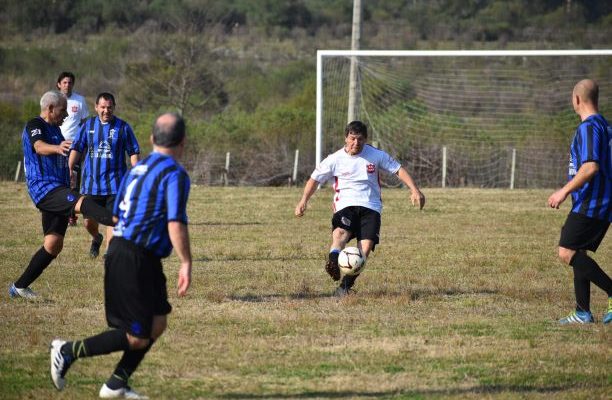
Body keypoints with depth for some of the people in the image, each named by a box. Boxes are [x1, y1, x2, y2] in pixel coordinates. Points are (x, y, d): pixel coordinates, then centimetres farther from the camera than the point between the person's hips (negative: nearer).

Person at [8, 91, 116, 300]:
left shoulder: (54, 129, 23)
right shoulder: (34, 125, -6)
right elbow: (39, 147, -29)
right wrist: (57, 148, -52)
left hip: (57, 191, 10)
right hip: (44, 188, -10)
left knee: (54, 244, 5)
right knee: (82, 202, -33)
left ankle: (20, 286, 13)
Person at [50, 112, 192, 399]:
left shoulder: (137, 169, 13)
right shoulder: (174, 174, -12)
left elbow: (116, 216, 19)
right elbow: (176, 224, -21)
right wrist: (186, 264, -15)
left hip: (119, 249, 9)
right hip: (138, 260, -9)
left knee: (157, 324, 15)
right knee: (137, 338, -1)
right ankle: (68, 351, 1)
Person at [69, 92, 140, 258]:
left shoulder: (123, 127, 0)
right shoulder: (88, 125, 5)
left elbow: (134, 152, 3)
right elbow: (77, 148, 4)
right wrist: (70, 169, -9)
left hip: (114, 184, -2)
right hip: (91, 183, 2)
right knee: (89, 221, 8)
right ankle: (96, 238, 41)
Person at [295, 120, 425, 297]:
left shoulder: (376, 155, 4)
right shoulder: (335, 159, 2)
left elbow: (399, 170, 8)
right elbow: (315, 179, 10)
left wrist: (414, 190, -3)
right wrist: (304, 201, -3)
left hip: (370, 207, 1)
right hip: (345, 206, -1)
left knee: (366, 245, -20)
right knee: (340, 232, -33)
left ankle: (345, 286, -17)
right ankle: (333, 263, -60)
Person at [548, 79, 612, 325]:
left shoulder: (588, 127, -14)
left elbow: (591, 166, -24)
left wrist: (565, 191, -17)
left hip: (589, 205, -10)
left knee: (567, 253, -12)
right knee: (578, 254, 12)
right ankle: (583, 313, 10)